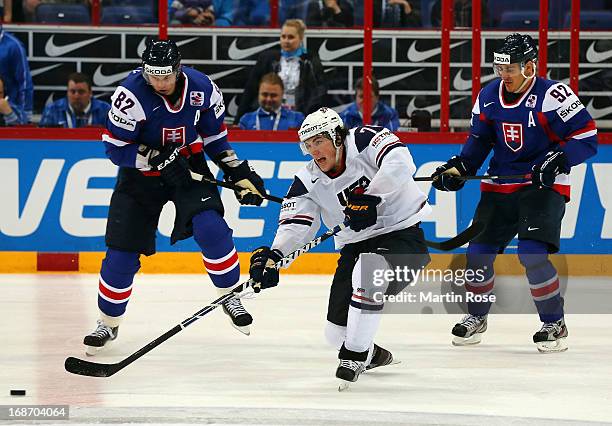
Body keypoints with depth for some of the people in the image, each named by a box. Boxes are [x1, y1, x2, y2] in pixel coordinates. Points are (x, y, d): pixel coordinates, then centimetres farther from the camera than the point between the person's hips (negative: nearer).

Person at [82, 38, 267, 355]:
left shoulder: (202, 89, -12)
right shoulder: (131, 94, -23)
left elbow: (214, 135, 5)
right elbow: (116, 148, -19)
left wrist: (238, 171, 0)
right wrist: (157, 159, -28)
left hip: (189, 167, 1)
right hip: (140, 174, -1)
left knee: (210, 227, -22)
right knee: (122, 251, -3)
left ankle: (230, 296, 1)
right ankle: (108, 324, 16)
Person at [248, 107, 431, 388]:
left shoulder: (365, 140, -15)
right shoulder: (308, 181, -2)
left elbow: (400, 162, -32)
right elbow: (294, 224, -10)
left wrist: (369, 197, -39)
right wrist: (273, 255, -29)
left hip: (402, 233, -6)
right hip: (357, 245, 6)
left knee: (367, 269, -37)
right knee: (337, 332, 0)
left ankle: (355, 354, -23)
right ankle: (372, 355, 36)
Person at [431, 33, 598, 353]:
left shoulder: (552, 96, -17)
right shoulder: (488, 96, 3)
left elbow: (587, 138, -16)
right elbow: (479, 139, 15)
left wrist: (556, 160, -28)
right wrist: (459, 168, 1)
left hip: (544, 186, -6)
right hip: (500, 186, 6)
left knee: (532, 254, -22)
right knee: (477, 253, 3)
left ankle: (554, 324, -4)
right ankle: (476, 317, 28)